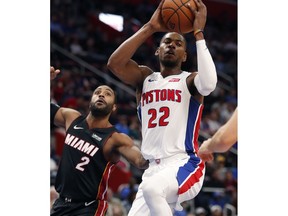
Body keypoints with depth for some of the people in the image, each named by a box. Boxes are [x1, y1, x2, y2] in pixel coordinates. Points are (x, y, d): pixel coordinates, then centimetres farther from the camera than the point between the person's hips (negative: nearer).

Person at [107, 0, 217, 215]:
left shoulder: (189, 80, 5)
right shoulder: (145, 78, 18)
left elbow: (209, 84, -21)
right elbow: (115, 63, -2)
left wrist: (199, 33, -14)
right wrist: (150, 28, -2)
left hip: (184, 165, -6)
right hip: (154, 169, 6)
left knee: (152, 188, -37)